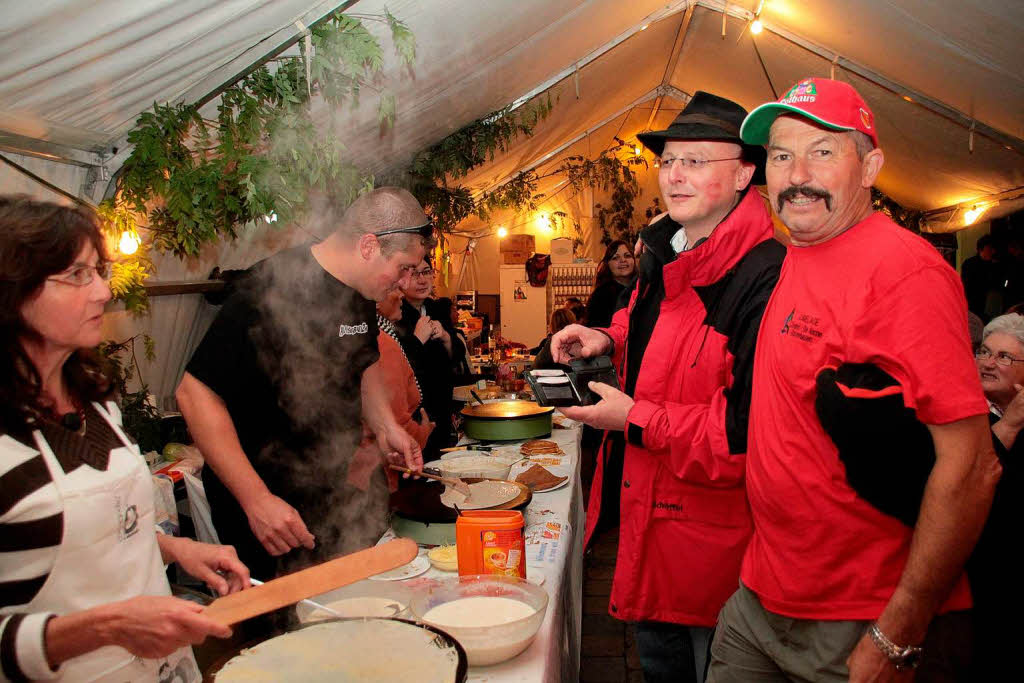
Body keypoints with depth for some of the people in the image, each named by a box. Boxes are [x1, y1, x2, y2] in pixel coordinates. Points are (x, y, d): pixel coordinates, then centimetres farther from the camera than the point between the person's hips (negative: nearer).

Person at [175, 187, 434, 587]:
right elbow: (195, 394, -24)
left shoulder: (360, 292, 2)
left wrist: (385, 425, 4)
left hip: (329, 494, 8)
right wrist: (256, 500, -26)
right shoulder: (273, 288, -24)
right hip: (263, 508, -7)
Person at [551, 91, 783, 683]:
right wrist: (608, 339, 5)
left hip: (713, 527, -8)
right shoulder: (665, 255, 5)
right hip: (649, 506, 9)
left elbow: (751, 430, -28)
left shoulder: (767, 276, -26)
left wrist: (636, 420, -22)